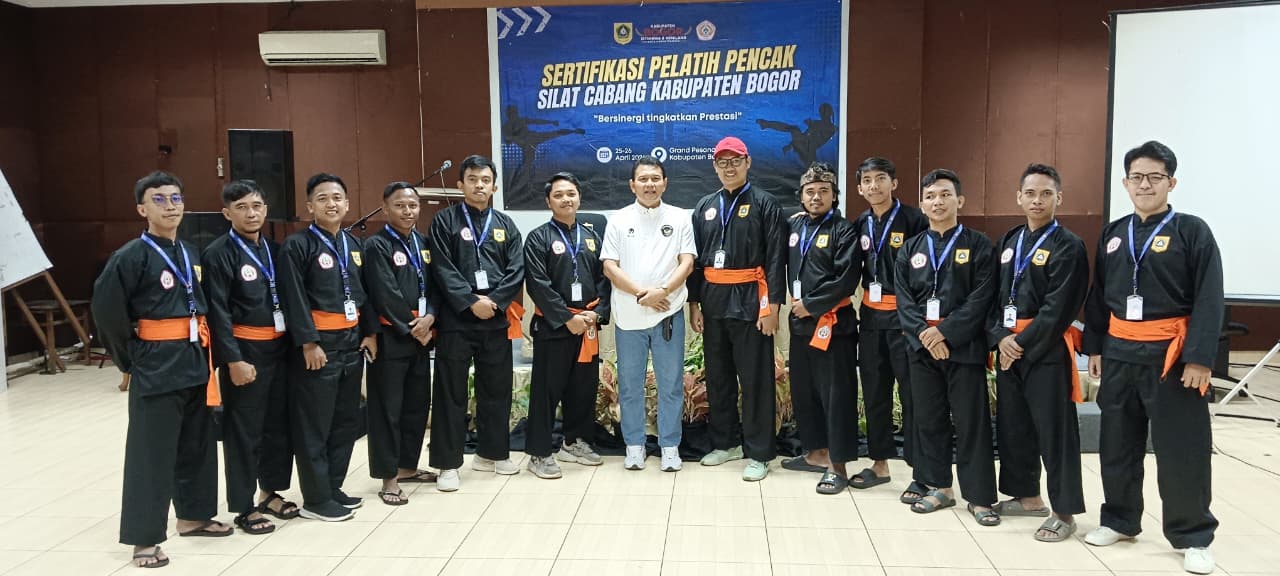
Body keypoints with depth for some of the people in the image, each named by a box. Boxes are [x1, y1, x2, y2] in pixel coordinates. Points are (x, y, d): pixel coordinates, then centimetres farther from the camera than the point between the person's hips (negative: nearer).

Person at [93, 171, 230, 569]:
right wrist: (130, 359, -5)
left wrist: (202, 353, 11)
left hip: (194, 361, 7)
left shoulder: (189, 254, 10)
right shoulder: (132, 256, -11)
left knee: (196, 444, 16)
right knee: (151, 452, -2)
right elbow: (107, 311, -13)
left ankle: (192, 516, 31)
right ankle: (144, 538, 6)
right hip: (156, 365, -7)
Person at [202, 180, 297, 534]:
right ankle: (244, 507, 14)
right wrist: (233, 360, -17)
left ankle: (271, 492, 29)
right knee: (244, 431, 2)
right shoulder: (219, 253, -9)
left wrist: (294, 342, 8)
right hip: (245, 351, -6)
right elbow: (218, 312, -13)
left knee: (279, 423, 14)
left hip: (278, 348, 6)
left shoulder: (273, 249, 10)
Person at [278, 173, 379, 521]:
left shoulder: (354, 244, 13)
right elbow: (295, 299, -14)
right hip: (318, 343, -7)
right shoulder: (297, 245, -8)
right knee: (314, 424, 0)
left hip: (352, 340, 7)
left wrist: (370, 333, 8)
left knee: (346, 419, 12)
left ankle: (333, 487, 25)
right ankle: (315, 499, 9)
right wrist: (308, 343, -18)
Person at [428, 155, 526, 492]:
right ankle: (449, 463, 9)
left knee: (497, 388, 11)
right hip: (457, 317, -3)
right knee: (451, 391, 1)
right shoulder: (445, 221, 2)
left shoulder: (505, 225, 11)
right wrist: (472, 302, -15)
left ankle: (492, 453, 26)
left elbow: (516, 271, 3)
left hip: (497, 318, 3)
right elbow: (443, 270, -7)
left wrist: (493, 301, -11)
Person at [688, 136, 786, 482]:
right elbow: (695, 258, 14)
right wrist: (694, 303, 8)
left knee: (756, 379, -1)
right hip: (713, 301, 5)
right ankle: (725, 443, 27)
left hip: (750, 300, -5)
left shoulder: (764, 204, -1)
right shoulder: (705, 207, 13)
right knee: (718, 377, 13)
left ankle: (759, 454, 7)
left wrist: (773, 306, -11)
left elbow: (775, 258, -6)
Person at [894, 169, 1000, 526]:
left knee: (971, 422, 0)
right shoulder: (910, 249, 10)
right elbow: (904, 299, 3)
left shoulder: (978, 246, 0)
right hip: (922, 347, 4)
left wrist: (946, 332, -15)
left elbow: (981, 299, -8)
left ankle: (979, 497, 9)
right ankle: (939, 487, 23)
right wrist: (924, 333, -12)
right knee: (928, 419, 10)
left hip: (964, 346, -4)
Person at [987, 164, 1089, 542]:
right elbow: (995, 295, 9)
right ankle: (1027, 496, 30)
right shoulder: (1009, 241, 13)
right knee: (1012, 426, 14)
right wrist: (1000, 337, -6)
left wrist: (1024, 345, -15)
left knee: (1054, 431, -2)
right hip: (1008, 347, 7)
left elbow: (1058, 308, -15)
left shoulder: (1068, 246, -8)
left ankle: (1064, 512, 9)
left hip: (1047, 350, -7)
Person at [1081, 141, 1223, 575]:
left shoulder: (1192, 231, -5)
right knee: (1117, 444, 13)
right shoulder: (1113, 234, 9)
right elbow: (1097, 296, 14)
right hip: (1119, 351, 5)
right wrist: (1094, 346, 10)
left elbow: (1209, 300, -10)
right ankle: (1120, 519, 28)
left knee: (1181, 450, 0)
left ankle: (1193, 536, 15)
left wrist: (1199, 358, -16)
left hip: (1171, 354, -5)